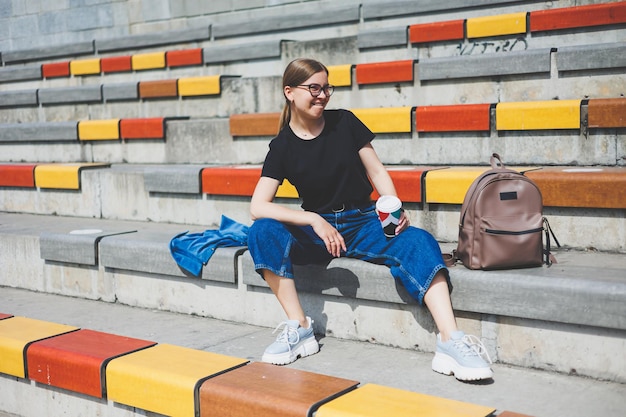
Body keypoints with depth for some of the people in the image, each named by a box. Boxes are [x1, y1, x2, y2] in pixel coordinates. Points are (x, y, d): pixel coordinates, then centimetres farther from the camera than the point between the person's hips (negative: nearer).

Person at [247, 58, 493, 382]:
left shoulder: (344, 123, 2)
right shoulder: (282, 146, -2)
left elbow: (377, 173, 5)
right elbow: (258, 207, -11)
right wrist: (314, 220, -23)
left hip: (364, 223, 0)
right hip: (317, 228, 0)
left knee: (419, 242, -29)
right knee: (262, 232, -29)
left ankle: (451, 342, -41)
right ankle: (299, 329, -24)